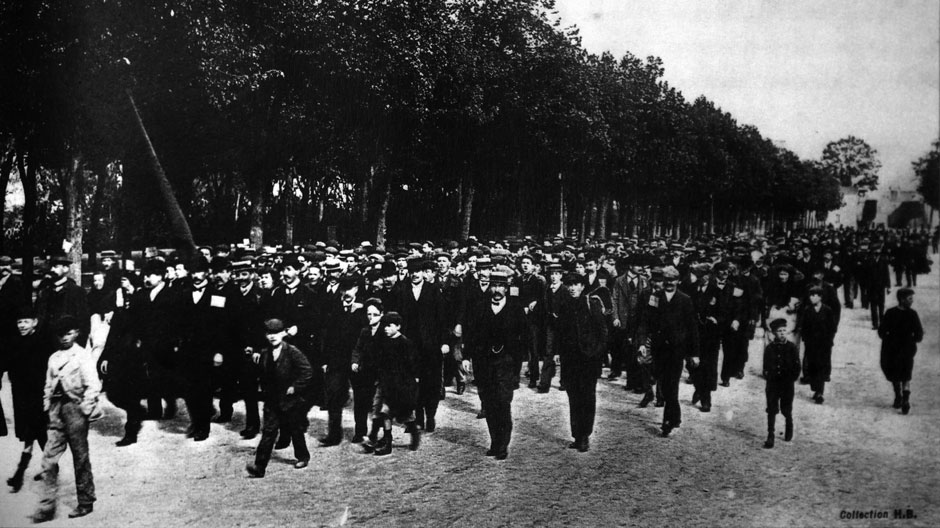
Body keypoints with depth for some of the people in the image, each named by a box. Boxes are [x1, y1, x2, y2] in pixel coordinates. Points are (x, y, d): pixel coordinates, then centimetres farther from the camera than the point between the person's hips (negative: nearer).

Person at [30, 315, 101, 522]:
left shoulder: (83, 356, -4)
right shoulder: (54, 357, 12)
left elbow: (92, 386, -9)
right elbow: (48, 385, 16)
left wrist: (85, 410, -13)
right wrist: (48, 408, 8)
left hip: (75, 407, -5)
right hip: (56, 411, 5)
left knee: (81, 459, 4)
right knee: (49, 458, -1)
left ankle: (86, 503, 15)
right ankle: (47, 506, 3)